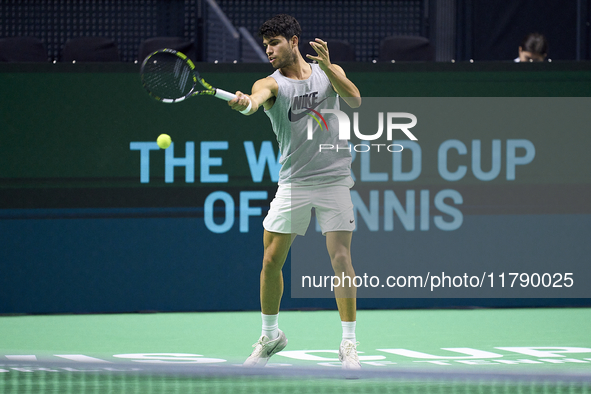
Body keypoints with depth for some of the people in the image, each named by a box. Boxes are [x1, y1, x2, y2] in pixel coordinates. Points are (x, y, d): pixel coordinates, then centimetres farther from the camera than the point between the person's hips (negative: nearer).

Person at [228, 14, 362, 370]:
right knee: (272, 260, 0)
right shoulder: (272, 83, 0)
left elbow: (355, 99, -11)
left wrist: (327, 65, -22)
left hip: (334, 179, -1)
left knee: (341, 258, -7)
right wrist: (244, 103, -48)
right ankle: (271, 335, 20)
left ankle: (349, 343, 1)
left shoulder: (329, 71, 7)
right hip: (293, 183, 1)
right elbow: (259, 96, -24)